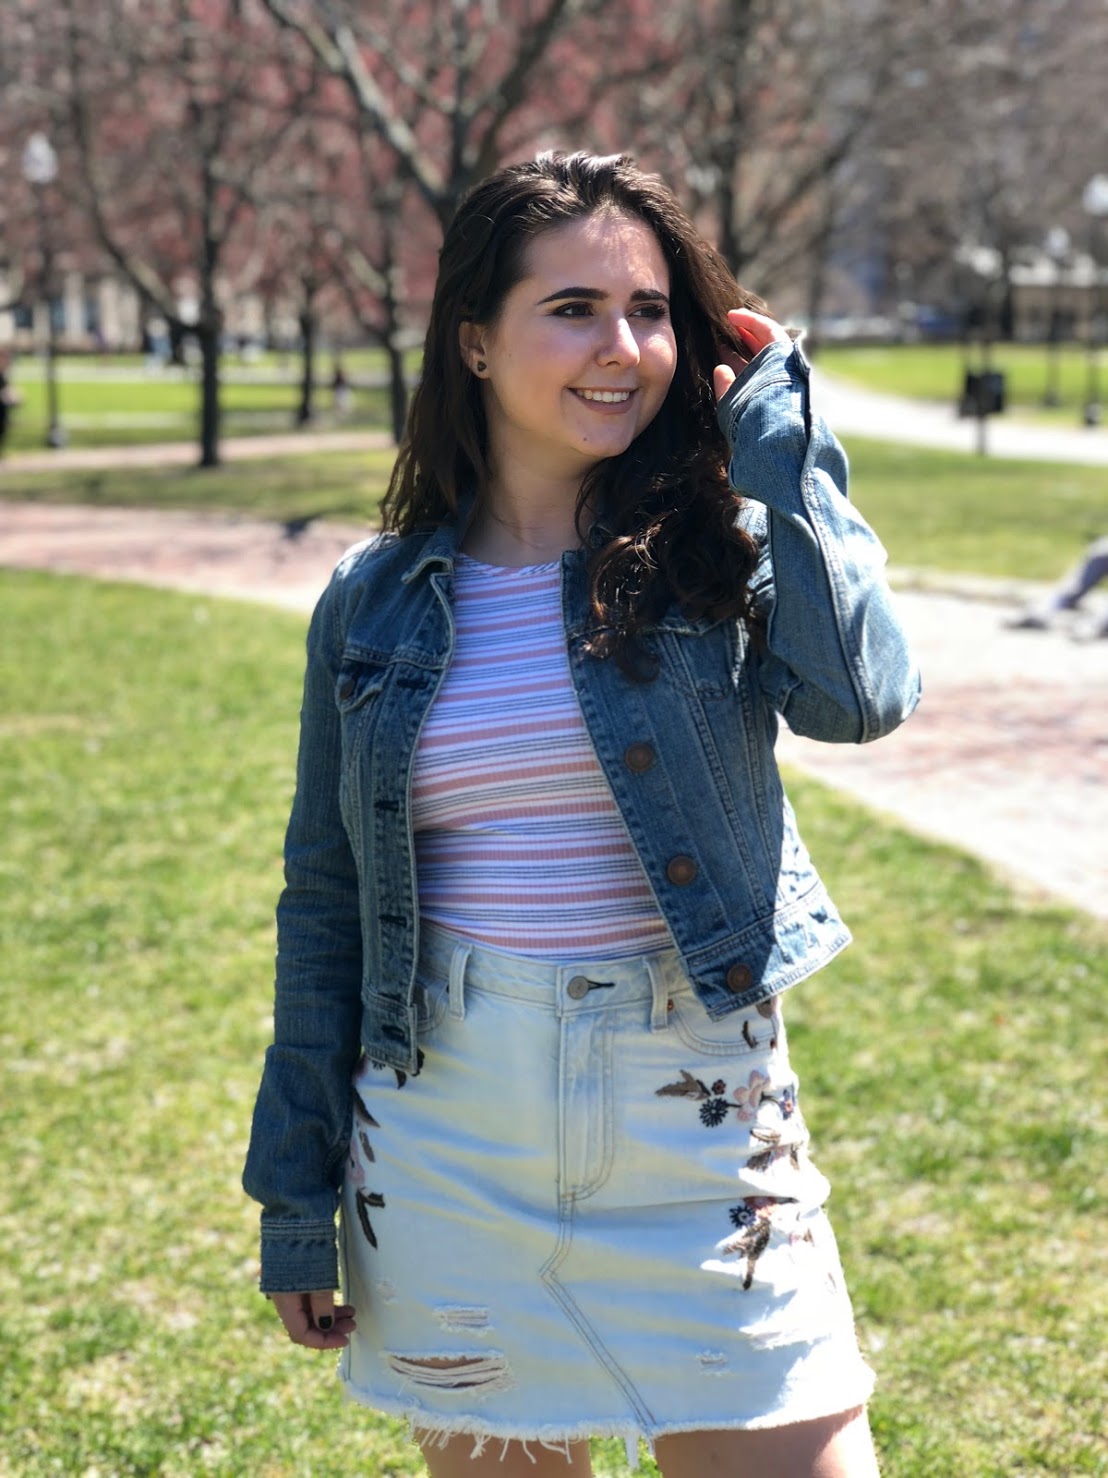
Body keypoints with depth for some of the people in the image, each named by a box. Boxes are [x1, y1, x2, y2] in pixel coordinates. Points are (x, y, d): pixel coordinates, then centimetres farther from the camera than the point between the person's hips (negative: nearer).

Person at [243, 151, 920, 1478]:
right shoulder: (377, 603, 3)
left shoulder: (725, 548, 0)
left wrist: (777, 439, -12)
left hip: (694, 1118, -1)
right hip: (447, 1142, 1)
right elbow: (326, 906, 8)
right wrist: (296, 1197, 8)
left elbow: (859, 693, -22)